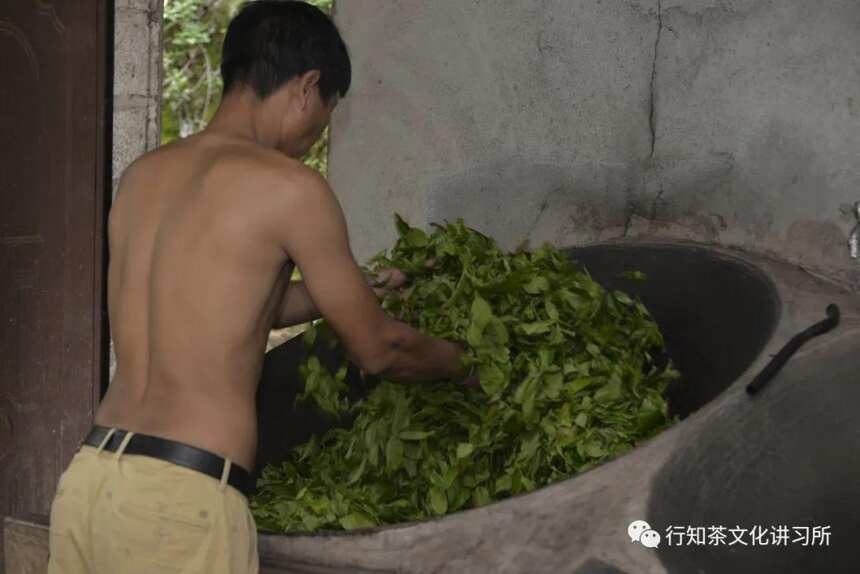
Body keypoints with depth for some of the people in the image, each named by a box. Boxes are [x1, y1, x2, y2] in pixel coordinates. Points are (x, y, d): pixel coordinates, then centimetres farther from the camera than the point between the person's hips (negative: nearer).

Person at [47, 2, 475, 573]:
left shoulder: (143, 176, 14)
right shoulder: (288, 187, -7)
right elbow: (376, 349, 4)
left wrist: (369, 288, 36)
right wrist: (461, 362, 24)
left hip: (88, 477, 7)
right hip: (180, 499, -7)